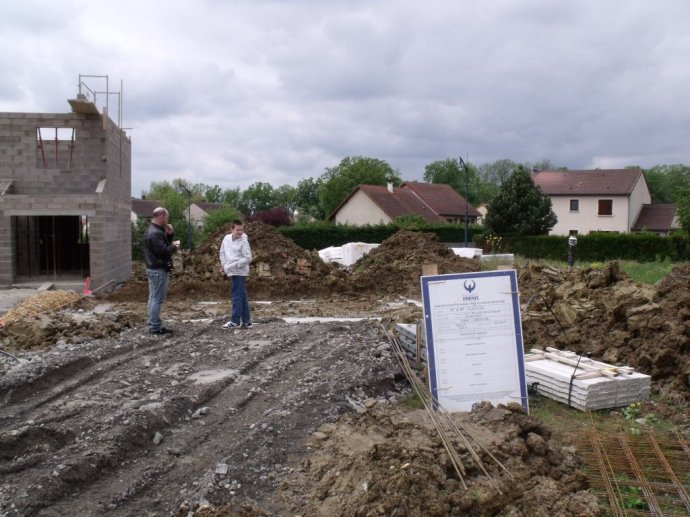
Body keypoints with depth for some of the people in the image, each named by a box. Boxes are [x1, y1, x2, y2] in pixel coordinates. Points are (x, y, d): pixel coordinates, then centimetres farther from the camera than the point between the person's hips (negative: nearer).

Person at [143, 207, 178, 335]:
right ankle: (155, 327, -2)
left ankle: (153, 324, 23)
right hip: (159, 270, -11)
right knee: (158, 299, -6)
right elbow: (164, 251, -26)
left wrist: (169, 234, 2)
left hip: (153, 268, 11)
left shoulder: (152, 230, 14)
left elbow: (164, 244, 16)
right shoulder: (156, 233, -20)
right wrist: (174, 247, -9)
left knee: (153, 298, 15)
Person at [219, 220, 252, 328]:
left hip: (240, 272, -7)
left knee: (237, 296, -4)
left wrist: (232, 266, -19)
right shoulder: (226, 238, 5)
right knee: (242, 296, 12)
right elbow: (222, 252, 19)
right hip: (233, 272, 7)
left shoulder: (243, 241, -14)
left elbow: (248, 258, -18)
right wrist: (223, 264, 6)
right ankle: (246, 321, 18)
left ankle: (235, 321, 1)